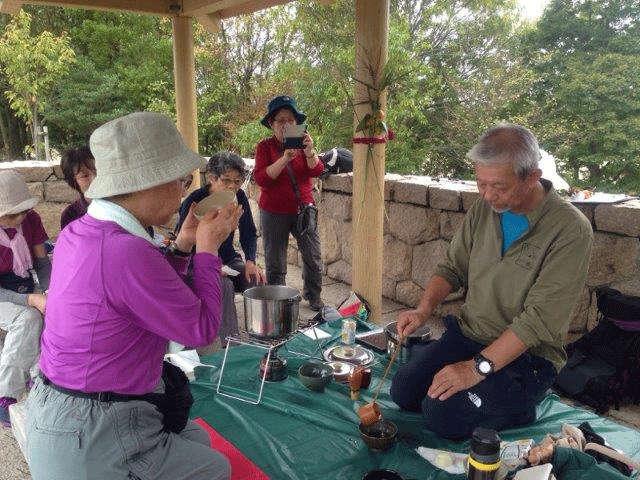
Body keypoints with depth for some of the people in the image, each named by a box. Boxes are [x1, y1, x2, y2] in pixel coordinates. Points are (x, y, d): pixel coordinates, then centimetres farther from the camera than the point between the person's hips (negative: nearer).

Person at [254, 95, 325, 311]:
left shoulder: (303, 143, 6)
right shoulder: (265, 147, -2)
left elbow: (317, 170, -8)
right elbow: (261, 178, -16)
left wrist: (309, 151, -28)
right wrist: (285, 158, -27)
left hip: (303, 209, 3)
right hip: (274, 213, -2)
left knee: (313, 258, 6)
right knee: (275, 263, 5)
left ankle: (313, 297, 25)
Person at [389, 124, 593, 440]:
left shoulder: (570, 230, -19)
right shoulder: (484, 209, 0)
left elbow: (539, 320, -24)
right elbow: (452, 268, 8)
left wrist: (478, 367, -25)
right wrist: (424, 310, -10)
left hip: (526, 355, -5)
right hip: (466, 333, 6)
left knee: (443, 415, -19)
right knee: (403, 391, -7)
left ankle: (518, 405, 5)